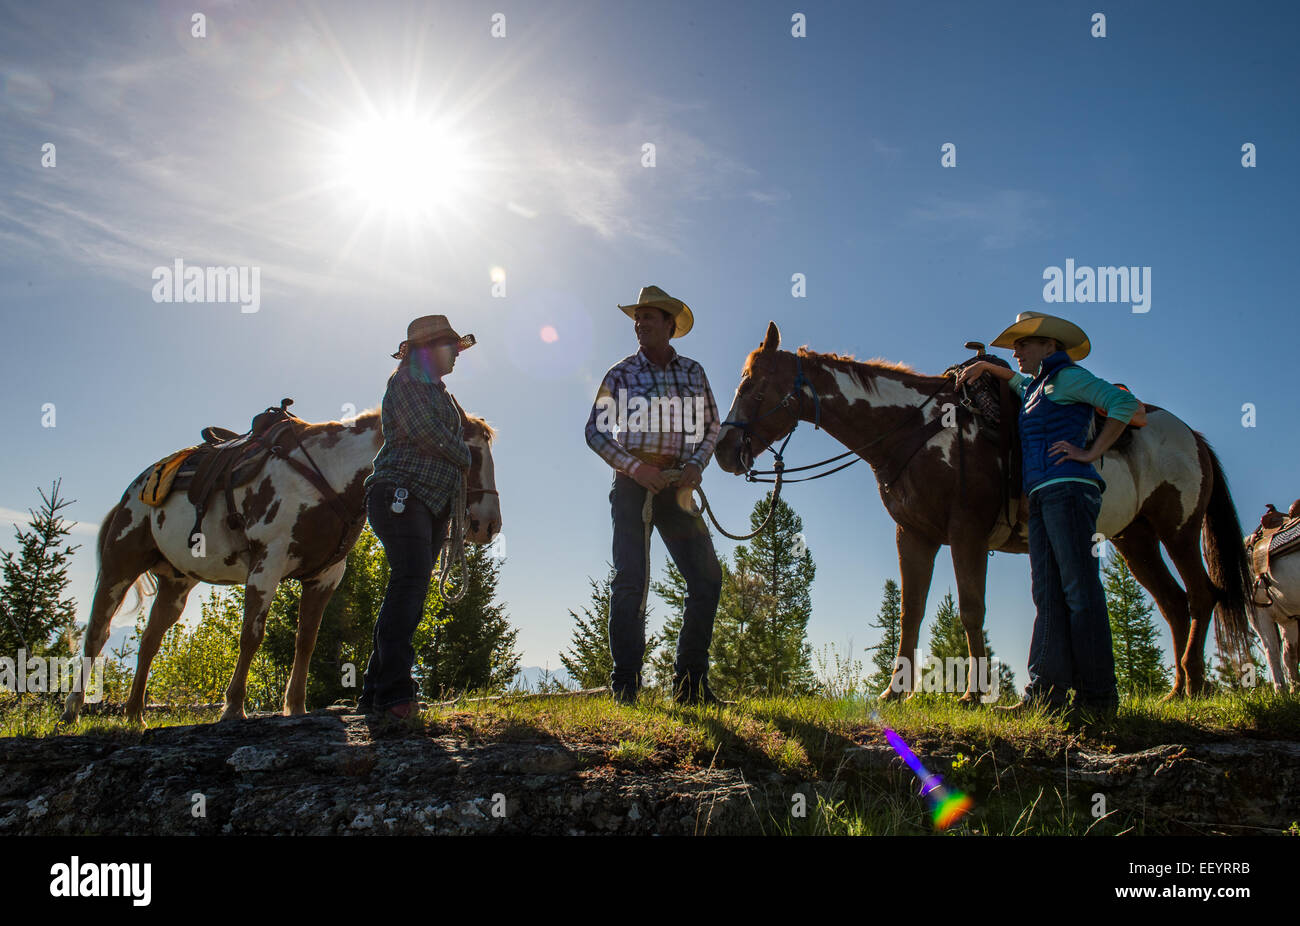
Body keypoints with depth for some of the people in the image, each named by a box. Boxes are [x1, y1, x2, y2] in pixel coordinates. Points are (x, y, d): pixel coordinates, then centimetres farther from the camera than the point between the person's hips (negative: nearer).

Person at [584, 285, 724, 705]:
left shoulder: (693, 372, 9)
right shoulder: (622, 374, 2)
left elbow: (712, 426, 14)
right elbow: (595, 431, 0)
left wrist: (697, 464, -6)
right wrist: (635, 467, -14)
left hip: (676, 485, 3)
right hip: (633, 485, -3)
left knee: (707, 577, 0)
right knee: (630, 582, -6)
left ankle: (690, 684, 11)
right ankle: (625, 686, 1)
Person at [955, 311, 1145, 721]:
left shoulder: (1067, 376, 1)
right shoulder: (1034, 387, 26)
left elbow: (1126, 404, -8)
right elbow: (1017, 381, 48)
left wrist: (1091, 452, -11)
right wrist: (984, 366, 30)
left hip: (1068, 488, -9)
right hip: (1041, 498, 9)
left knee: (1079, 592, -11)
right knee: (1048, 595, 1)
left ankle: (1097, 697, -10)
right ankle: (1047, 691, -2)